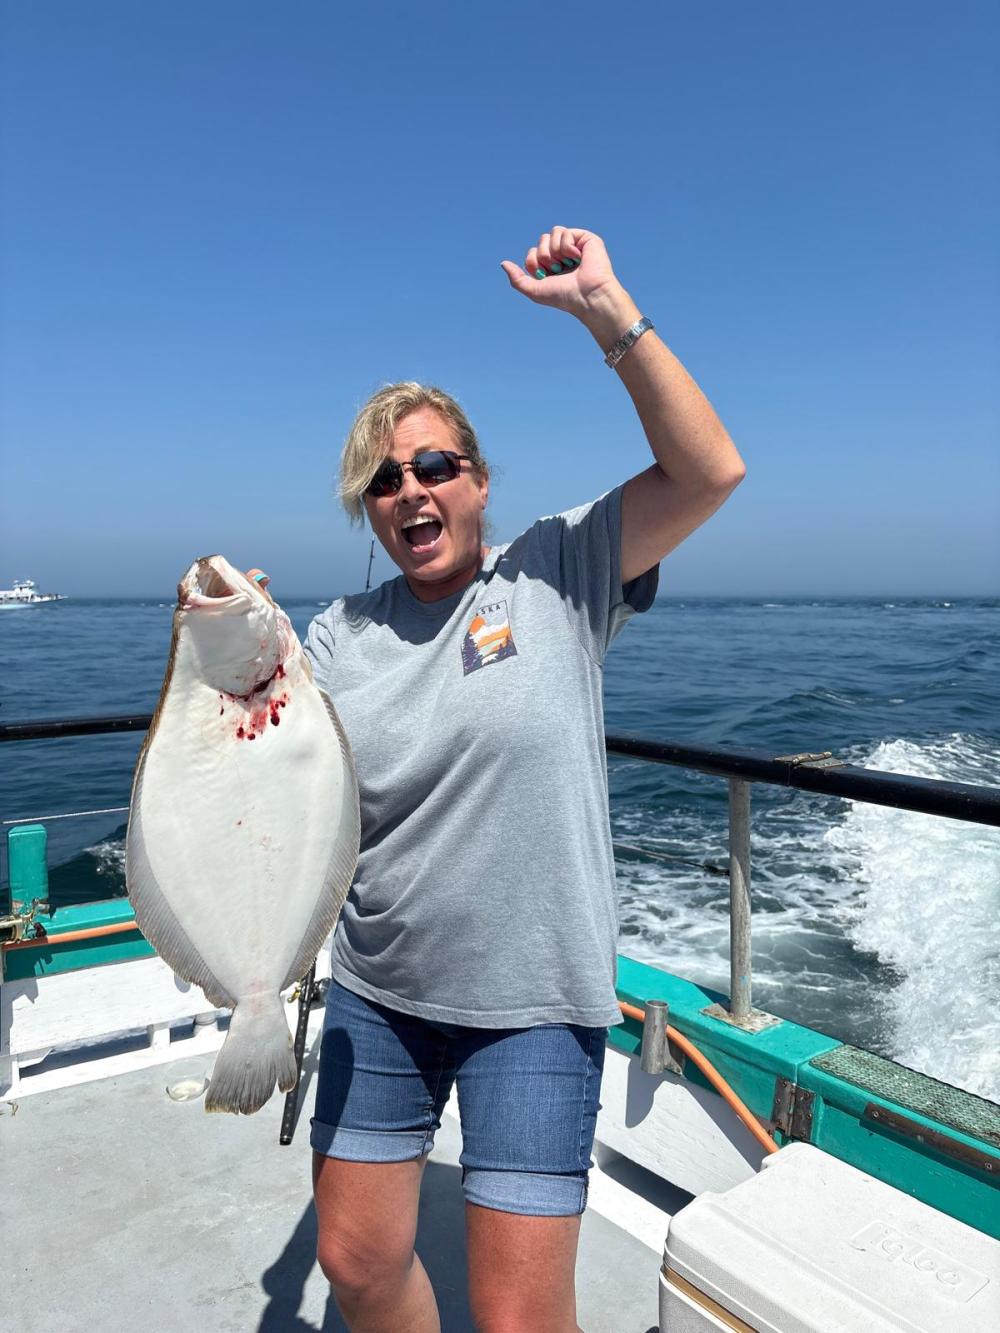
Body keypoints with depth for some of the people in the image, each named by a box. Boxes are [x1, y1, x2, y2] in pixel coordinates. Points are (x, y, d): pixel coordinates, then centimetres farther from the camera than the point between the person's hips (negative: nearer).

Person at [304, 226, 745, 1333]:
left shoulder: (555, 569, -7)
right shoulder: (342, 634, 2)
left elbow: (709, 472, -17)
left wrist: (606, 311, -21)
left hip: (531, 1003, -3)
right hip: (376, 996, 4)